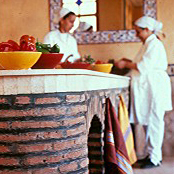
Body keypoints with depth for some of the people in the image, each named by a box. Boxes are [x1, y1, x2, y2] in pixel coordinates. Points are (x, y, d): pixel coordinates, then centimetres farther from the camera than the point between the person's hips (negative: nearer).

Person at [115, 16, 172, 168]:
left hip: (154, 89, -10)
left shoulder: (154, 44, -11)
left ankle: (155, 158, 3)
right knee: (148, 122, 12)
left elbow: (145, 66, -19)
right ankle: (150, 153, 20)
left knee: (154, 122, -5)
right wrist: (130, 62, 13)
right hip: (147, 89, 10)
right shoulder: (148, 44, 20)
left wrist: (126, 64, -12)